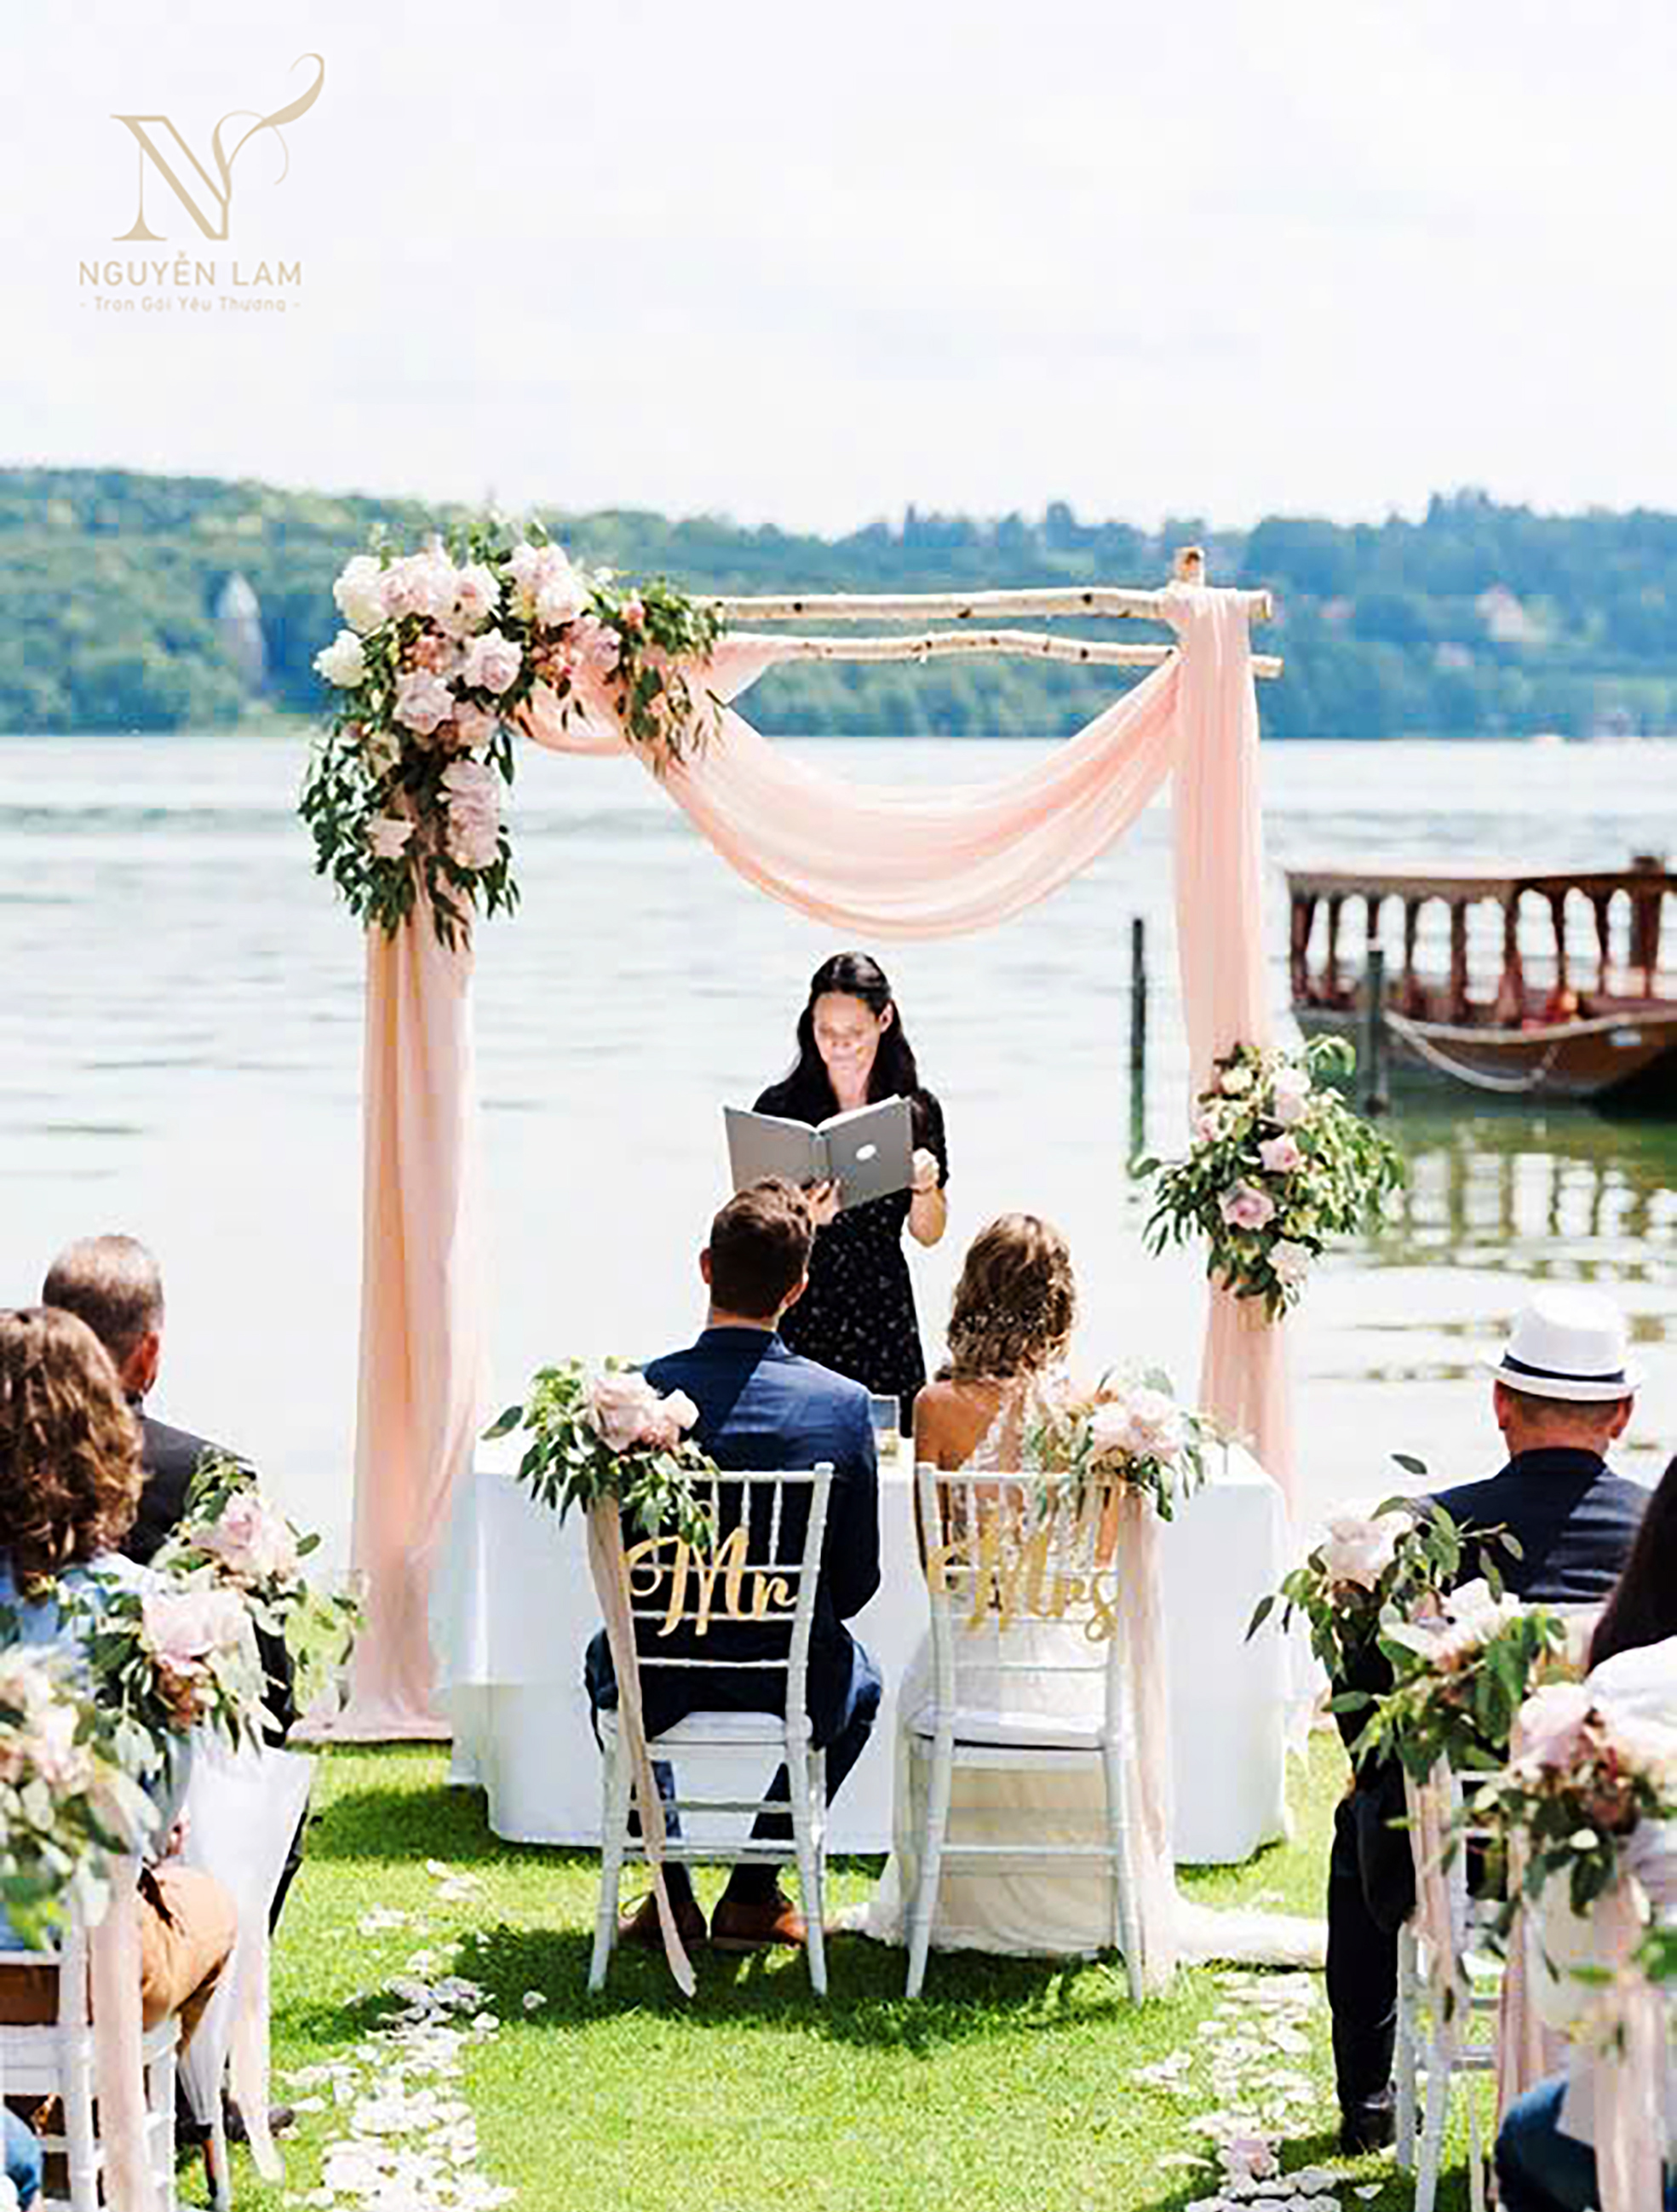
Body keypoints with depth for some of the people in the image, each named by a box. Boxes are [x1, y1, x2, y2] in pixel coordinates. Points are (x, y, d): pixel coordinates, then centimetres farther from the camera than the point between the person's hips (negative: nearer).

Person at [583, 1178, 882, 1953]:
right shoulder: (843, 1403, -14)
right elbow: (857, 1578, -7)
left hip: (659, 1684, 1)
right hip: (792, 1684, 0)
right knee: (858, 1679, 36)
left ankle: (670, 1891, 32)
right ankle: (754, 1894, 27)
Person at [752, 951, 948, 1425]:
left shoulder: (917, 1111, 4)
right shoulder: (779, 1107, -2)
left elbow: (929, 1234, 10)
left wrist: (925, 1187, -9)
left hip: (884, 1319, 2)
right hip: (799, 1316, -1)